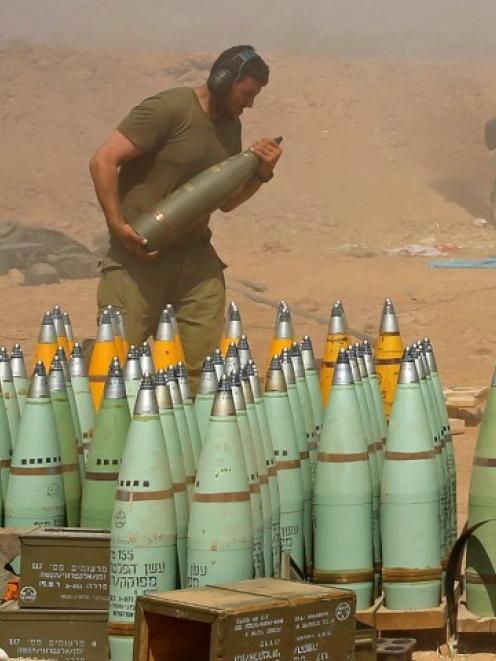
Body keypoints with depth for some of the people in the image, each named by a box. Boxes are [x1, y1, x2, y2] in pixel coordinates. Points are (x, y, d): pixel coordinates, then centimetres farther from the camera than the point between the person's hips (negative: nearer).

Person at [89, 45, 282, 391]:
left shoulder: (230, 126, 14)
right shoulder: (169, 109, -11)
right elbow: (103, 161, -15)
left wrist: (262, 173, 3)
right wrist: (119, 226, -21)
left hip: (195, 256, 7)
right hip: (139, 254, -7)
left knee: (206, 365, -3)